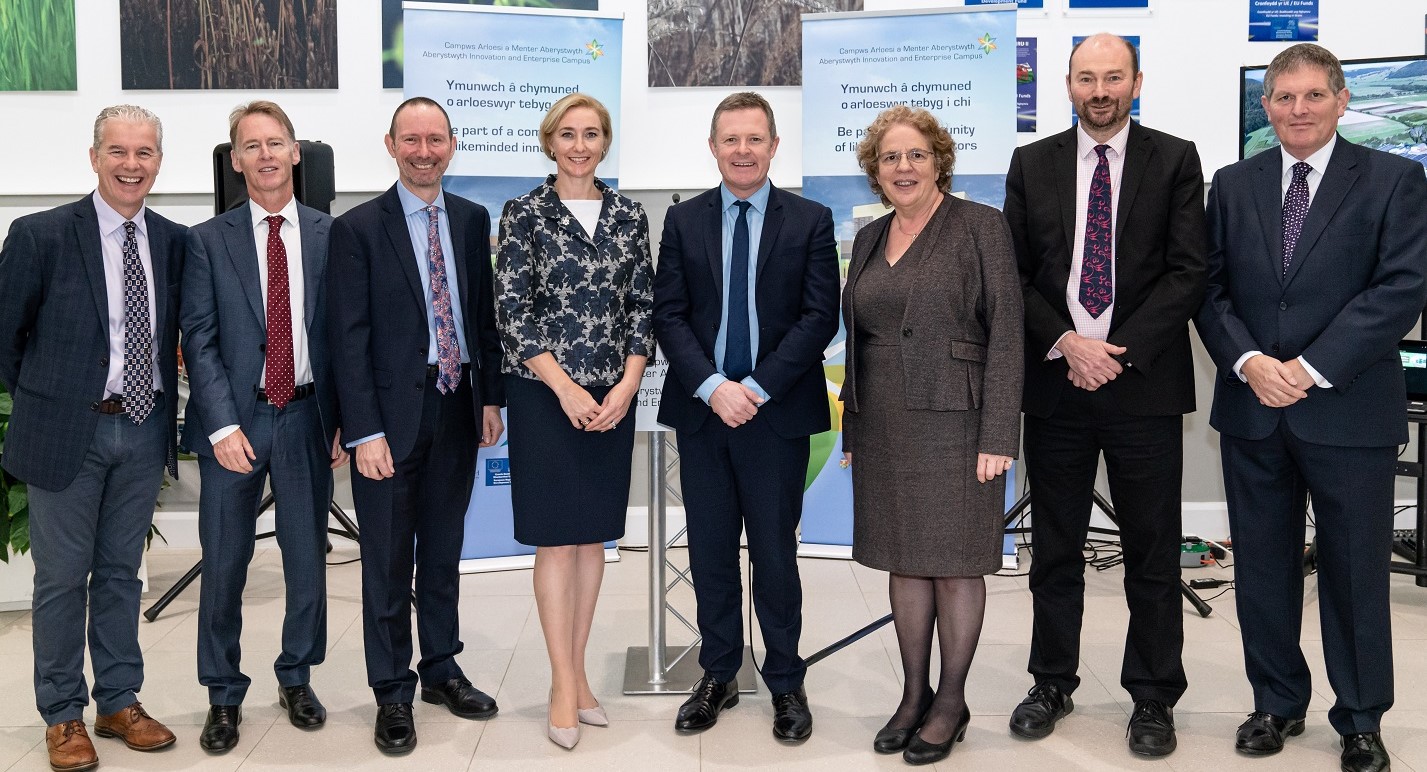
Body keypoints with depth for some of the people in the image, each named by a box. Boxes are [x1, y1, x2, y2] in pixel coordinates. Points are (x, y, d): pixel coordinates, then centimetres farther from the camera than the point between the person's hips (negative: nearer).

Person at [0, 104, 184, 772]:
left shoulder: (173, 241, 3)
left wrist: (162, 403, 5)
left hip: (144, 430, 4)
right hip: (69, 432, -3)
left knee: (121, 572, 15)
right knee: (62, 578, 7)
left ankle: (120, 702, 28)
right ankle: (63, 716, 21)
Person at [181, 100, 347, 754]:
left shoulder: (329, 235, 5)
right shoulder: (208, 240, 2)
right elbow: (199, 341, -3)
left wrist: (345, 420, 1)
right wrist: (223, 426, -13)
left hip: (307, 416, 1)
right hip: (234, 419, -1)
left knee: (308, 557, 10)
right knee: (224, 564, 5)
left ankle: (296, 679, 29)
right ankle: (223, 697, 20)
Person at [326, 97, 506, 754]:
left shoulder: (472, 220, 7)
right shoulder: (358, 228, -7)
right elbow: (348, 339, -10)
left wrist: (491, 396, 6)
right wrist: (366, 432, -14)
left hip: (458, 411, 4)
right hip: (393, 416, -4)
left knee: (443, 553, 16)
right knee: (387, 563, 5)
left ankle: (441, 670, 31)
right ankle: (392, 693, 18)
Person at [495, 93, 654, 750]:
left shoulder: (629, 217, 6)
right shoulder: (524, 214, -3)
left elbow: (643, 307, 6)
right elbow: (511, 312, -7)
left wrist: (626, 386, -7)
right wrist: (566, 389, -13)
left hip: (612, 398, 4)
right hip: (545, 396, -4)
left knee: (594, 534, 9)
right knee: (555, 538, 0)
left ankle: (575, 671, 20)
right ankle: (564, 686, 7)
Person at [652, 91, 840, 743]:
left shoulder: (810, 221, 2)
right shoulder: (683, 220, 7)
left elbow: (820, 317, -5)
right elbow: (668, 315, 1)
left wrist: (758, 388, -13)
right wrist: (712, 387, -13)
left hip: (777, 413, -2)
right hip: (702, 411, 2)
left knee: (775, 552, 5)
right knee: (710, 551, 9)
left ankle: (786, 683, 18)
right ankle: (718, 676, 23)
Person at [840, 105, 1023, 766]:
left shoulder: (980, 227, -5)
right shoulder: (869, 239, 13)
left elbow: (1005, 333, -9)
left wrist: (997, 436, -15)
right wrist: (853, 429, 13)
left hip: (953, 422, -5)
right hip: (884, 430, 6)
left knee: (955, 562, 3)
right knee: (904, 560, 11)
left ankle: (951, 703, 16)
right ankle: (913, 694, 22)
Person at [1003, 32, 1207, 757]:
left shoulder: (1175, 160, 2)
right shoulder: (1032, 164, 7)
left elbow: (1187, 272, -4)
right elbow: (1014, 275, 4)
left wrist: (1119, 352, -12)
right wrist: (1066, 342, -10)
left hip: (1144, 385, -2)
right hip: (1054, 380, 2)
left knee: (1152, 552, 5)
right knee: (1054, 547, 11)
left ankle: (1152, 698, 18)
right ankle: (1052, 683, 25)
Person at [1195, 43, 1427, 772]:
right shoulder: (1233, 185, 9)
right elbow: (1210, 288, 6)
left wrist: (1312, 369, -16)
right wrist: (1247, 362, -11)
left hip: (1349, 410, -3)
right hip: (1252, 408, 3)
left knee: (1355, 570, 7)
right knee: (1262, 566, 11)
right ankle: (1277, 702, 26)